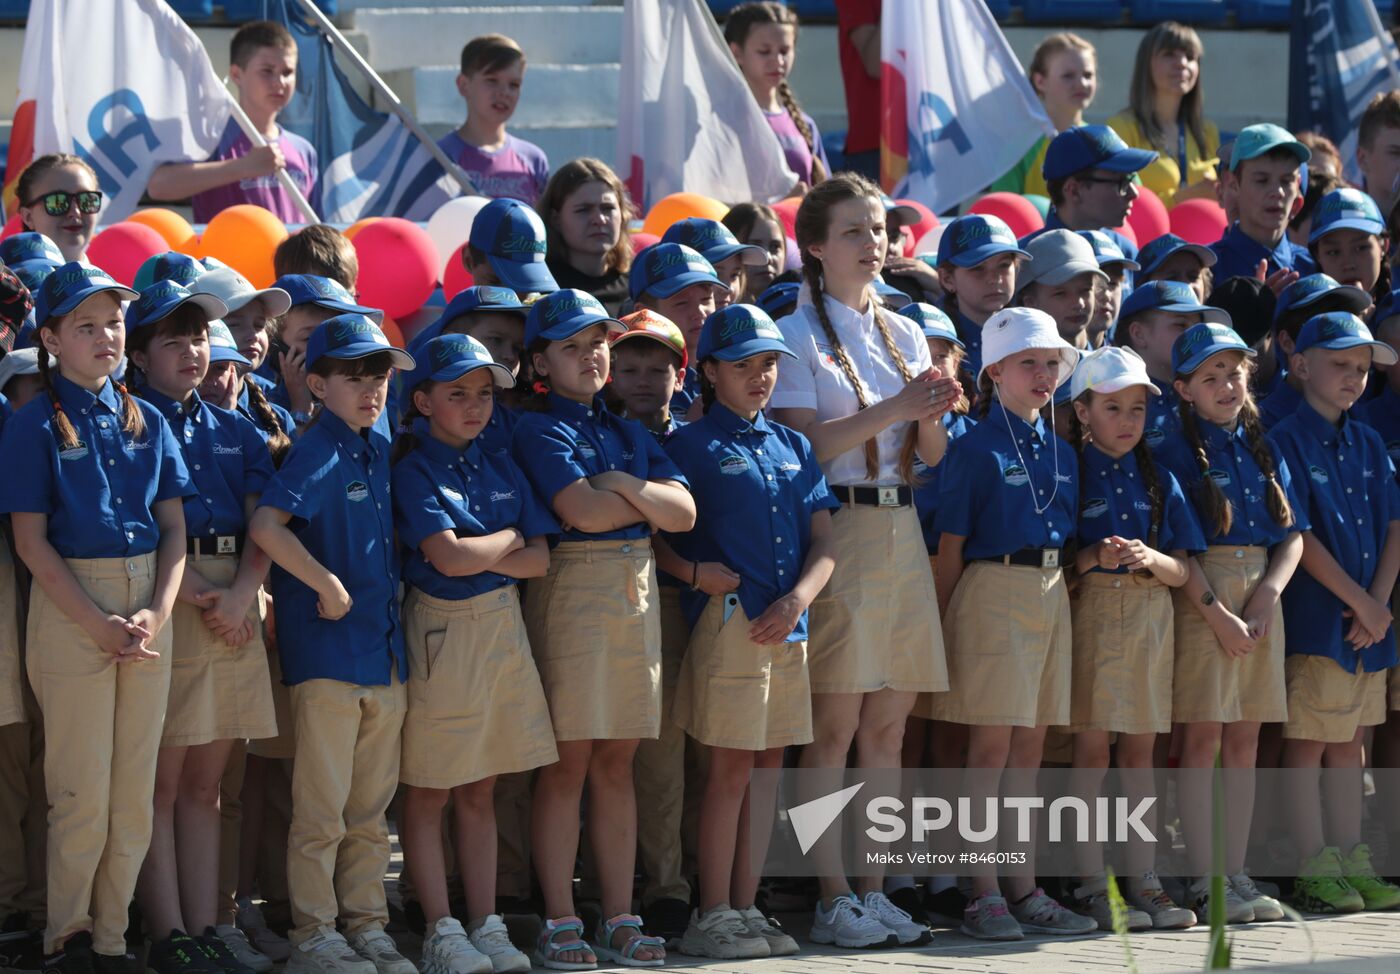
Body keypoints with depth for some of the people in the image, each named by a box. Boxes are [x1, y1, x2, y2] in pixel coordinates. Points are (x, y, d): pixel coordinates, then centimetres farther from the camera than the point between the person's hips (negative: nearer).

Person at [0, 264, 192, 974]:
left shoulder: (146, 421, 10)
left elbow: (174, 528, 9)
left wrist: (155, 615, -7)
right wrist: (98, 624, -14)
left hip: (147, 604, 4)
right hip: (71, 605, -4)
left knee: (135, 791, 4)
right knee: (83, 790, -4)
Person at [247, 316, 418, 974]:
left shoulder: (380, 444, 10)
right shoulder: (318, 449, -11)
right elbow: (266, 526, -25)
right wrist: (329, 586, -19)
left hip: (385, 647, 7)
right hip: (327, 648, -7)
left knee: (371, 807, 13)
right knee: (322, 809, -2)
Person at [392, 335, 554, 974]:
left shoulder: (501, 469, 12)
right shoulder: (415, 471, -6)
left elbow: (539, 558, 5)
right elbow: (447, 556, -18)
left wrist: (477, 554, -11)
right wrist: (508, 539, -2)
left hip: (502, 627, 6)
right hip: (441, 630, -6)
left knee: (480, 791, 10)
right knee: (429, 794, 0)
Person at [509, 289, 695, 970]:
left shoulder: (627, 431, 18)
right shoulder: (538, 430, -2)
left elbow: (684, 512, 7)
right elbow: (583, 511, -15)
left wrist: (628, 487, -8)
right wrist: (649, 502, 0)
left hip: (637, 591, 6)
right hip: (572, 589, -6)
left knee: (617, 764, 7)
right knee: (568, 763, -5)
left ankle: (619, 919, 8)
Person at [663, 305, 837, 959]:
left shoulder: (794, 448, 16)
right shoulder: (692, 446, 0)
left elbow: (824, 541, 13)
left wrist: (799, 597, -4)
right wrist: (693, 572, -20)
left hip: (789, 626, 6)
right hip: (727, 618, -6)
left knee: (768, 763, 7)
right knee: (731, 765, -6)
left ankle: (746, 907, 13)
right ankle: (712, 915, -2)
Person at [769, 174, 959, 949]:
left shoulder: (904, 334, 16)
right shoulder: (800, 335, -2)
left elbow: (931, 456, 15)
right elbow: (804, 443, -13)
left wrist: (931, 415, -7)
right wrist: (892, 411, -20)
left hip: (901, 529, 6)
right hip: (837, 528, -6)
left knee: (888, 725, 5)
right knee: (837, 724, -7)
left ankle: (873, 888, 9)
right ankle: (833, 899, -5)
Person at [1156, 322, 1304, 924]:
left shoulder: (1264, 450, 14)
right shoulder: (1176, 451, -2)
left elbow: (1293, 536, 11)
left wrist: (1267, 598, -5)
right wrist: (1218, 613, -14)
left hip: (1260, 593, 5)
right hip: (1201, 596, -5)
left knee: (1245, 739, 6)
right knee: (1203, 738, -6)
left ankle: (1235, 874, 9)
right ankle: (1202, 882, -5)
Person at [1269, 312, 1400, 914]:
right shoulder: (1287, 442, -7)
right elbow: (1298, 536, -13)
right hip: (1314, 617, -6)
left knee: (1349, 744, 11)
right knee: (1307, 745, -2)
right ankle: (1314, 871, 0)